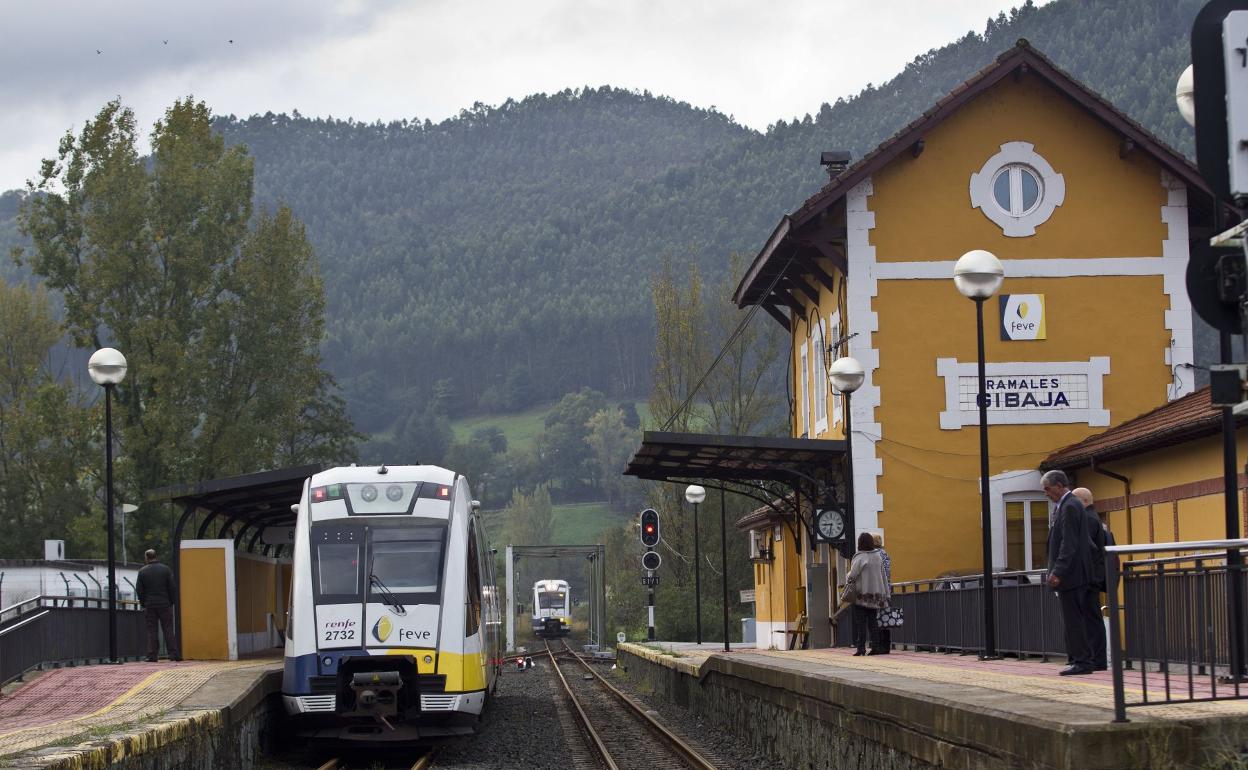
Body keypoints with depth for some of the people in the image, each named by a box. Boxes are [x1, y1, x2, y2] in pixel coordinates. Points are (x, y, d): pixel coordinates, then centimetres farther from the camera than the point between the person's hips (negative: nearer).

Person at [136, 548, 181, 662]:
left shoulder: (142, 571, -1)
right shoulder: (166, 569, 0)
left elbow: (139, 589, -1)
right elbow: (173, 587, -1)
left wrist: (143, 602, 9)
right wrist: (171, 601, 7)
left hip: (150, 605, 0)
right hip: (165, 605, 0)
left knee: (151, 630, 3)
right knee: (168, 629, 3)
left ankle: (152, 655, -1)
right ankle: (174, 654, -2)